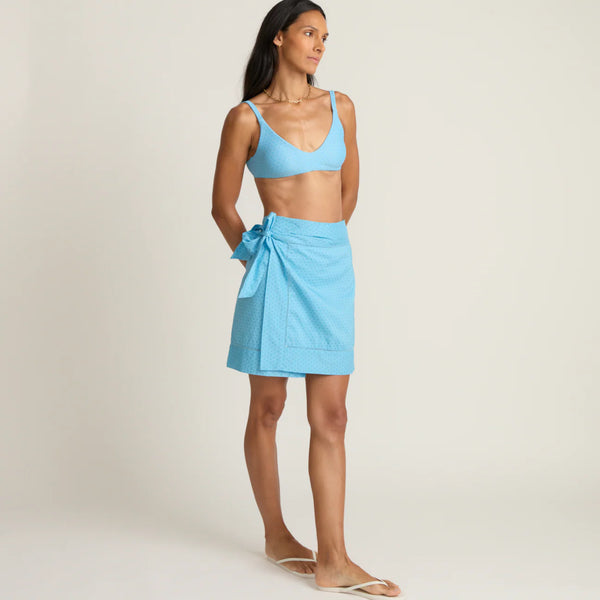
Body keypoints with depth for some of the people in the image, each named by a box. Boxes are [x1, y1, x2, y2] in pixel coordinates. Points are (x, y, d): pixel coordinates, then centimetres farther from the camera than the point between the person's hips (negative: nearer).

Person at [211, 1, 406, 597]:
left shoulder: (340, 107, 12)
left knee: (330, 417, 0)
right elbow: (223, 206, 7)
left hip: (331, 264, 4)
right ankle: (276, 537, 22)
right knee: (267, 408, 5)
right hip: (278, 264, -3)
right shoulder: (246, 118, 0)